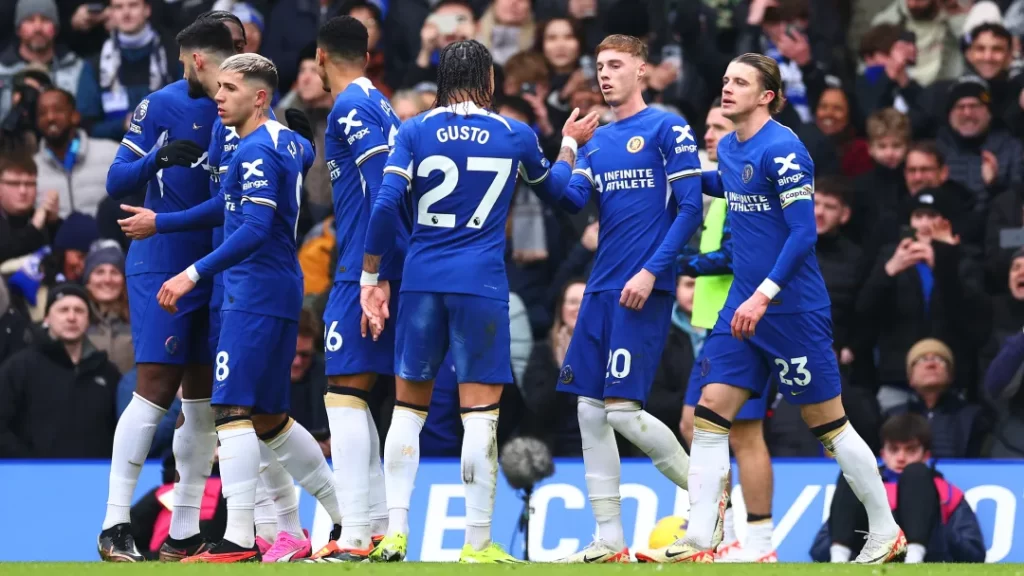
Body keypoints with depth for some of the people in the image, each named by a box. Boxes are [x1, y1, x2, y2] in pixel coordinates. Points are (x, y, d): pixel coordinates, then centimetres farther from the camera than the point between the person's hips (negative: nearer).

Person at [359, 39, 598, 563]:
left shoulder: (414, 132, 3)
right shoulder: (515, 136, 4)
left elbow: (385, 206, -7)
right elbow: (560, 192, 21)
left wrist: (371, 277, 1)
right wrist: (569, 145, 39)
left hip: (421, 282, 2)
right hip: (480, 285, -1)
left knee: (408, 407, 11)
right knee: (480, 413, 0)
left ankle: (395, 532, 4)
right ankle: (478, 543, -2)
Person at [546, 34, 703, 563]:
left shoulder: (667, 129, -4)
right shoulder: (597, 140, 16)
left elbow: (690, 207, -9)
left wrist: (651, 272, -16)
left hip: (643, 291, -7)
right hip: (602, 290, 7)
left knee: (623, 410, -13)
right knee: (589, 411, 2)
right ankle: (609, 541, 5)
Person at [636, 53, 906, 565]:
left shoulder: (782, 149, -16)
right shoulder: (728, 148, 8)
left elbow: (803, 231, -20)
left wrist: (763, 296, -25)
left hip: (791, 307, -8)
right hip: (743, 305, 8)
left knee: (828, 423, 1)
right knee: (710, 412, -1)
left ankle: (886, 535, 14)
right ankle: (697, 543, 0)